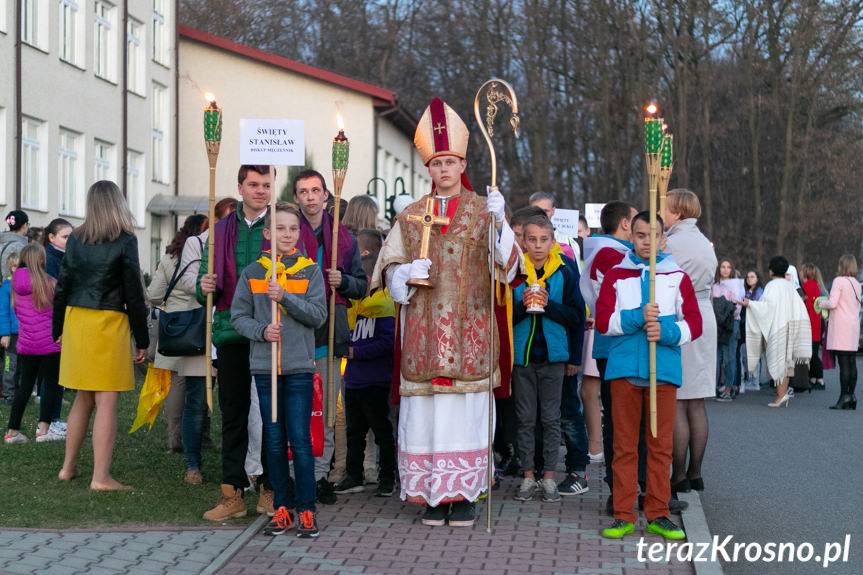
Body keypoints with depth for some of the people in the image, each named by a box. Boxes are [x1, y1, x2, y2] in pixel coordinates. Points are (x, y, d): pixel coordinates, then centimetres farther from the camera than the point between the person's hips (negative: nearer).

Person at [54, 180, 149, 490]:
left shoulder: (75, 239, 6)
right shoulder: (125, 241, -7)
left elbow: (62, 286, 9)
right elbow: (133, 293, -6)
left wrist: (59, 329, 18)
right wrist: (142, 339, -1)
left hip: (75, 321, 5)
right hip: (109, 324, -5)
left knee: (83, 397, 17)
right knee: (106, 402, -3)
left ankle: (69, 467, 24)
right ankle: (101, 477, -4)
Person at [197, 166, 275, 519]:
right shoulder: (221, 230, 12)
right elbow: (207, 287, 15)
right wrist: (206, 288, -7)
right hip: (232, 334, 3)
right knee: (233, 414, 6)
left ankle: (269, 489, 13)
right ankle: (232, 493, 11)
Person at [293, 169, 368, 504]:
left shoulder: (343, 237, 13)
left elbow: (362, 285, 15)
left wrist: (344, 281, -5)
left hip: (329, 333, 3)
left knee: (327, 409, 4)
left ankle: (320, 474, 12)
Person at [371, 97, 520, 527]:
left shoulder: (485, 211, 6)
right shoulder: (411, 217, 12)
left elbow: (508, 265, -8)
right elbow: (389, 273, 12)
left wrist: (499, 221, -25)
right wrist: (408, 272, -10)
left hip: (469, 333, -2)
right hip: (424, 335, 2)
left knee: (467, 411, -2)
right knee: (425, 413, -1)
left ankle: (465, 495, 7)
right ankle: (434, 495, 8)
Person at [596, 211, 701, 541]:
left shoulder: (677, 276, 9)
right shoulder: (616, 275, 8)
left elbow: (694, 324, 3)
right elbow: (603, 320, -1)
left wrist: (665, 331, -15)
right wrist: (637, 318, -16)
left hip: (664, 371, 0)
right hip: (624, 369, 0)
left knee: (661, 445, 4)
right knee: (624, 444, 3)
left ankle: (658, 514, 11)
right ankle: (623, 515, 8)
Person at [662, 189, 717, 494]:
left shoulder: (671, 244, -12)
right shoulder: (705, 243, 15)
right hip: (704, 319, 8)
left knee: (675, 403, -5)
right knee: (697, 404, 11)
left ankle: (679, 476, -3)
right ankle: (695, 474, 15)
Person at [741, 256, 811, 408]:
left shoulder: (772, 285, -9)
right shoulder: (790, 285, 11)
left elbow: (768, 304, -18)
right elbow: (800, 307, 10)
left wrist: (750, 304, -12)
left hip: (777, 326, -7)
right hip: (790, 325, 7)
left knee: (777, 360, -5)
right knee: (786, 360, 10)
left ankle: (781, 394, -10)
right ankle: (784, 392, 9)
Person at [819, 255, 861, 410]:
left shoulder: (839, 281, -9)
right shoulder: (856, 284, 13)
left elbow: (832, 303, -15)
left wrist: (822, 303, 6)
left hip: (841, 327, -7)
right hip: (854, 326, 7)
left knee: (843, 363, -8)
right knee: (852, 363, 7)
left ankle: (844, 397, -10)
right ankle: (851, 395, 8)